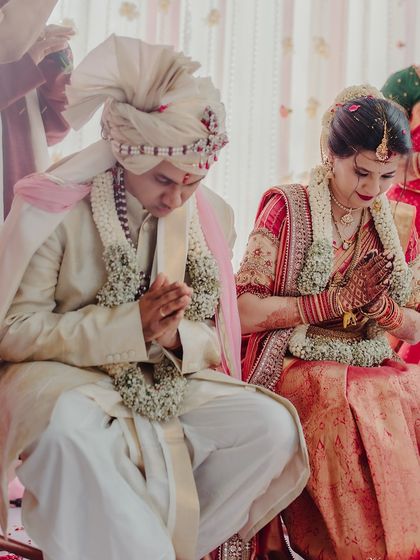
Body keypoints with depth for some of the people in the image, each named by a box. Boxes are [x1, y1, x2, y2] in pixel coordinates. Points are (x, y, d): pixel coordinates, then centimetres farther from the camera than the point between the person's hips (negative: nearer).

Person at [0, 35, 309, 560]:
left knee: (272, 426, -18)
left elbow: (212, 341, 7)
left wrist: (175, 337, -19)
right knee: (70, 429, -39)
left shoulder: (211, 216, 1)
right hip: (62, 378, -4)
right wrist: (133, 324, -23)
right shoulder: (53, 210, -12)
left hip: (168, 386, 4)